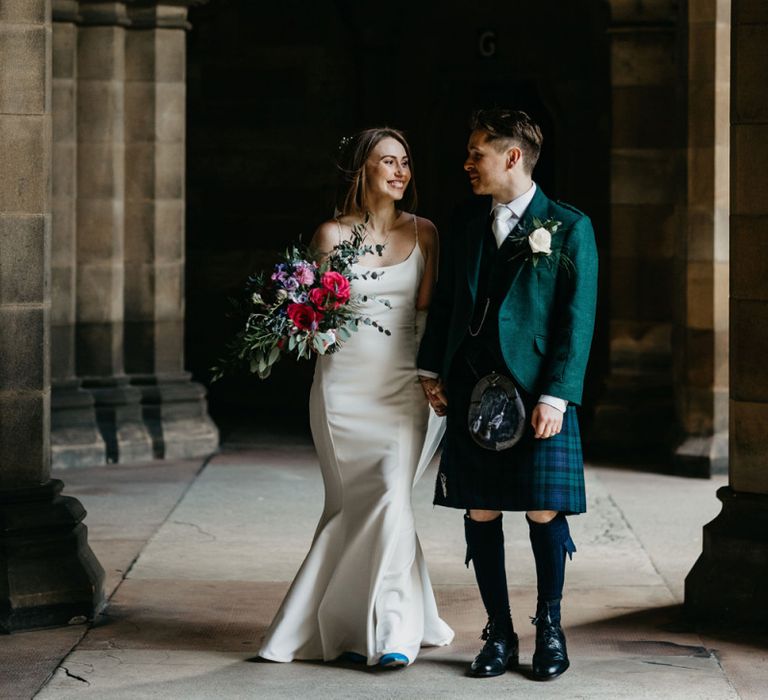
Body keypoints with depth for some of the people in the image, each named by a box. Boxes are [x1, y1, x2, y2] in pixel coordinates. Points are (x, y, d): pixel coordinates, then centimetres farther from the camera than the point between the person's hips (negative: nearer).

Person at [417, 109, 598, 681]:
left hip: (537, 393, -4)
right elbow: (445, 300, 18)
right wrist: (432, 369, 9)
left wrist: (556, 396, -13)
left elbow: (578, 319, -6)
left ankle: (550, 629, 17)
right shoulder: (466, 224, 12)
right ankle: (500, 637, 14)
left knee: (544, 514, 0)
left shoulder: (569, 229, -3)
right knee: (480, 514, 4)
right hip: (471, 392, 4)